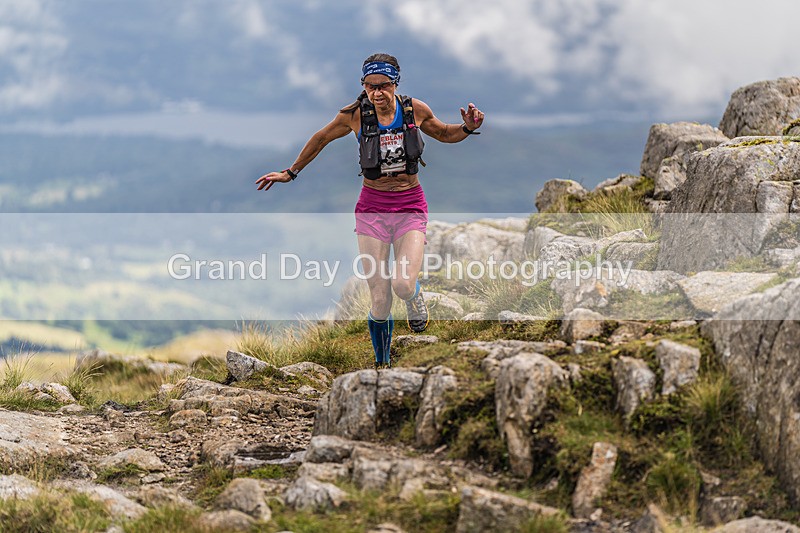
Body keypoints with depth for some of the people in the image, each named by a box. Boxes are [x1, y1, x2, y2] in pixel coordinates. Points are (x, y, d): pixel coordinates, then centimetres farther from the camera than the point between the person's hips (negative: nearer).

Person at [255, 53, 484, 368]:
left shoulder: (415, 110, -7)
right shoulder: (355, 115, -8)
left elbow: (443, 134, 14)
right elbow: (321, 139, 10)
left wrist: (468, 128, -6)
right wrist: (290, 173, 18)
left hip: (410, 206, 0)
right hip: (372, 207, 0)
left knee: (403, 285, -22)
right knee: (379, 302, -6)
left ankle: (414, 297, 17)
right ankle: (382, 364, 18)